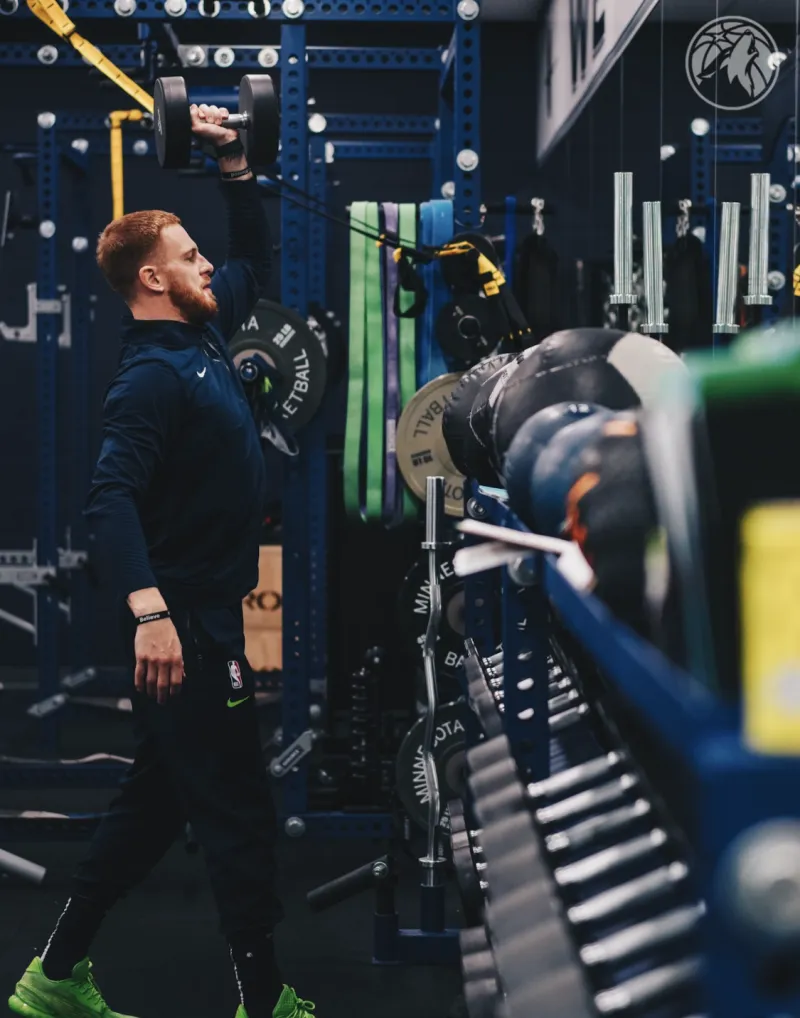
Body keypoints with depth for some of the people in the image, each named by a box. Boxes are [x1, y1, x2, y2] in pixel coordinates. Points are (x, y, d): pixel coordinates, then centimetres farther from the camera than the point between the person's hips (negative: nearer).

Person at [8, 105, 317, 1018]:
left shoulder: (202, 339, 11)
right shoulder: (152, 374, -16)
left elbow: (254, 256, 27)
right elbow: (112, 498, -28)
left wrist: (235, 166, 15)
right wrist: (148, 609, -39)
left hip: (210, 614, 10)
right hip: (180, 627, -10)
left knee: (157, 802, 16)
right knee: (239, 812, -2)